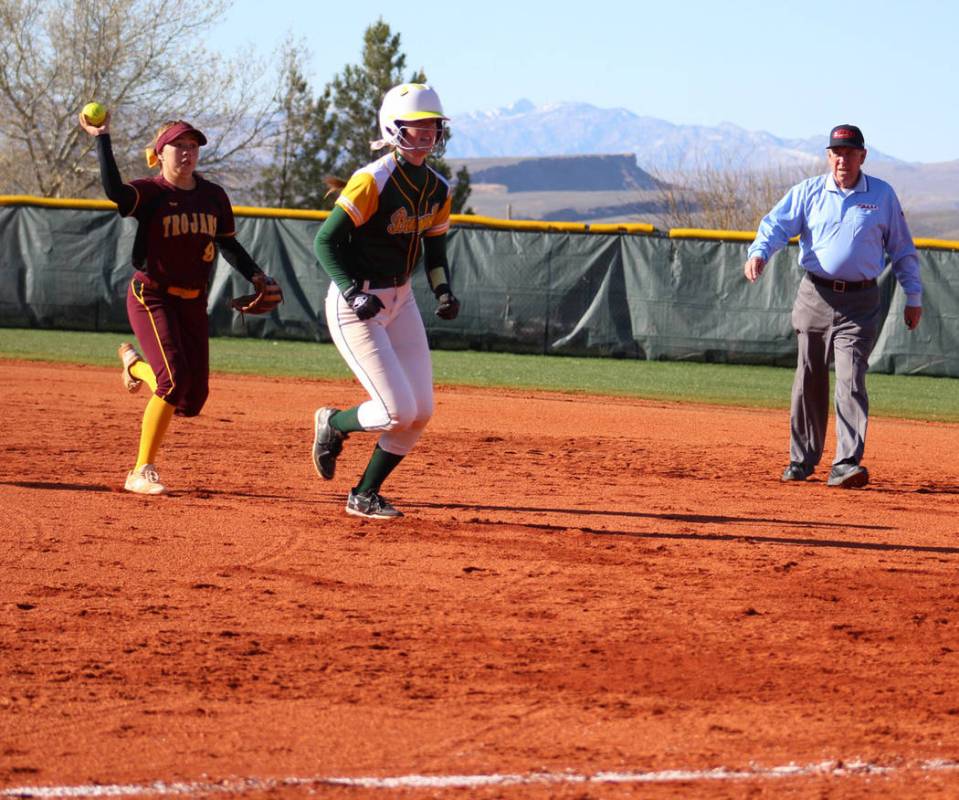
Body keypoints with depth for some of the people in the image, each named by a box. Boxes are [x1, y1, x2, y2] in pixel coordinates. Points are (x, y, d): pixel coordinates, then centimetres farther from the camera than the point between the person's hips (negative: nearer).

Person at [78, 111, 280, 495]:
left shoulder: (213, 196, 6)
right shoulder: (149, 192, -9)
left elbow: (228, 244, 16)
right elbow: (114, 190, -31)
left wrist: (255, 275, 3)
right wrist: (101, 139, -33)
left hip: (193, 302, 6)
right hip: (152, 297, -6)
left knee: (194, 397, 4)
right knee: (174, 379, -23)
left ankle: (135, 363, 35)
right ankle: (142, 471, -12)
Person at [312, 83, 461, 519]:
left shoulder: (437, 189, 3)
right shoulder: (372, 181, -20)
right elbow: (326, 240, -19)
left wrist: (443, 291, -4)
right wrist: (354, 294, -30)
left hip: (400, 301, 8)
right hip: (356, 305, -8)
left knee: (420, 413, 3)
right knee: (399, 410, -14)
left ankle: (365, 495, 18)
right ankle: (333, 423, 17)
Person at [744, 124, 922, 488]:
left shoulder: (883, 195, 5)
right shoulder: (808, 192, 6)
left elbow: (902, 249, 11)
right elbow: (777, 224, -4)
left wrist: (913, 297, 8)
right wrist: (759, 252, -25)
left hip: (859, 304, -2)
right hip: (815, 297, 2)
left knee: (851, 381, -13)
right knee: (809, 380, 8)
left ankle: (846, 464, -18)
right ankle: (802, 459, 21)